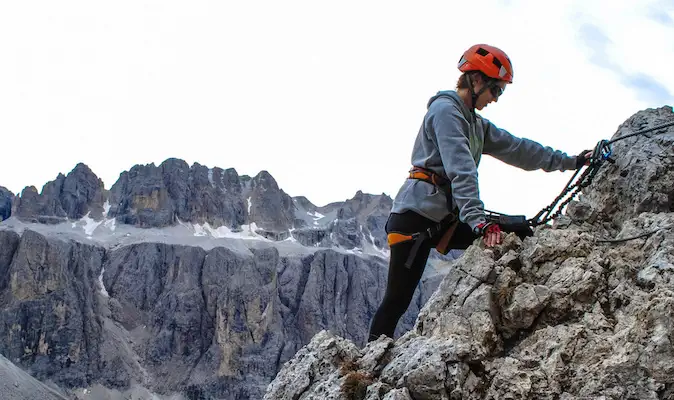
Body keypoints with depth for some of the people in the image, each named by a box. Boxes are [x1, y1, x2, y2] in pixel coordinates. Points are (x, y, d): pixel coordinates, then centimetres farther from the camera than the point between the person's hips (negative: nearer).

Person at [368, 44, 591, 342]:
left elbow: (517, 149, 21)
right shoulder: (446, 110, -11)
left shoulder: (477, 124, 19)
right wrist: (478, 221, -32)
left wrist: (570, 161, 21)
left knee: (514, 234, -2)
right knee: (398, 299, -9)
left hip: (446, 219, 9)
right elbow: (461, 169, -23)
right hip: (417, 214, -9)